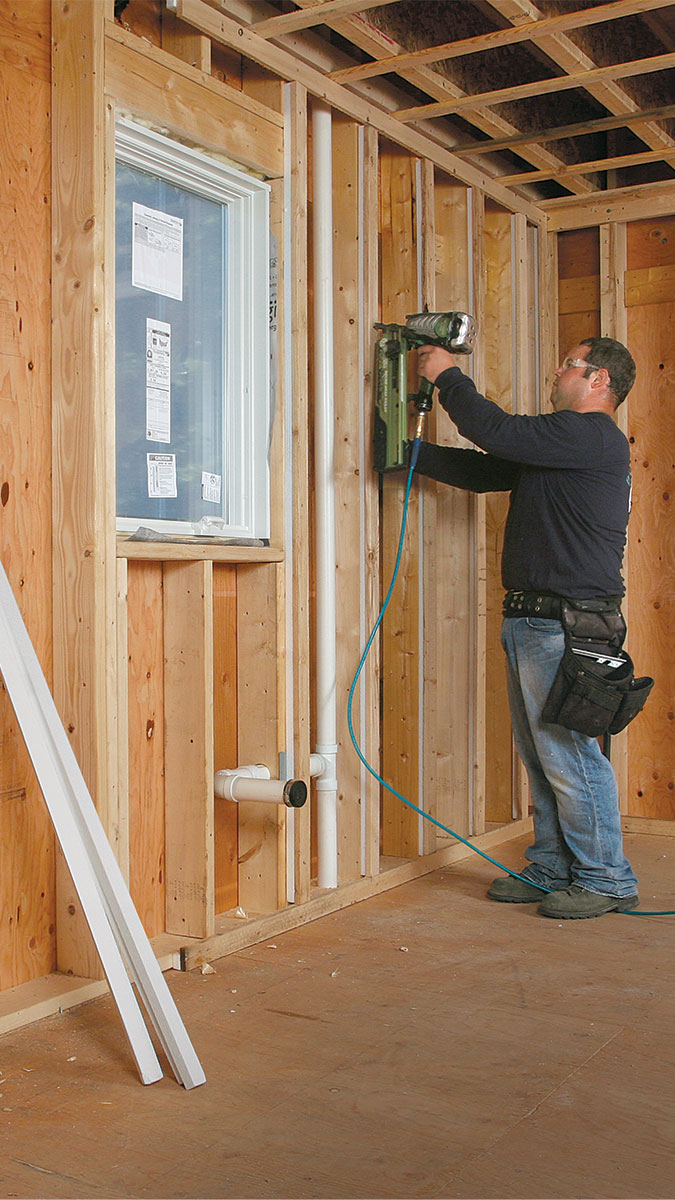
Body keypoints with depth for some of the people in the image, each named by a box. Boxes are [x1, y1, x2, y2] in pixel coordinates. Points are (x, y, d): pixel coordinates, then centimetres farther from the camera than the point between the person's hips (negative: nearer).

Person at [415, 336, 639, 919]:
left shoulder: (593, 435, -10)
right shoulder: (558, 446, 22)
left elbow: (499, 432, -16)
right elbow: (482, 469, 23)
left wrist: (449, 376, -3)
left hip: (567, 623, -10)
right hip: (531, 619, 10)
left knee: (570, 754, -5)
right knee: (541, 754, 13)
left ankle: (606, 879, 7)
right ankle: (553, 869, 23)